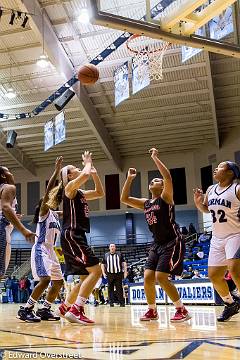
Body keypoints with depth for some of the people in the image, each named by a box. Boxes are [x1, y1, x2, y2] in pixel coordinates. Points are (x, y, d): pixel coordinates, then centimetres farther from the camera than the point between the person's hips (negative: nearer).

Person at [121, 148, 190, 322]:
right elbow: (124, 199, 15)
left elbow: (168, 177, -23)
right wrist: (129, 179, 8)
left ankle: (182, 310, -1)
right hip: (157, 244, 7)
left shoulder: (165, 197, -6)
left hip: (173, 242, -7)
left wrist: (155, 157, -16)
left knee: (161, 277, -15)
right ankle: (152, 311, 19)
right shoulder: (145, 204, 13)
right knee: (148, 278, 0)